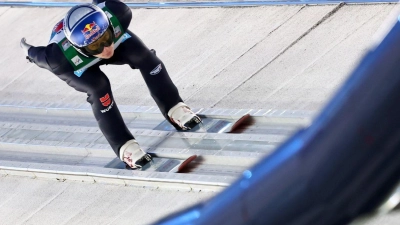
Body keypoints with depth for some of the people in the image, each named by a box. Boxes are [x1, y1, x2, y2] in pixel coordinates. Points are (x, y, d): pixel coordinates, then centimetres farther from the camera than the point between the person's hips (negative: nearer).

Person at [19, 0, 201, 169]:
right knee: (99, 88, -27)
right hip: (76, 65, -3)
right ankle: (124, 147, -15)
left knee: (144, 56, -18)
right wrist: (28, 51, 2)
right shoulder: (61, 56, -46)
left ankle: (174, 110, -3)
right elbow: (40, 56, -21)